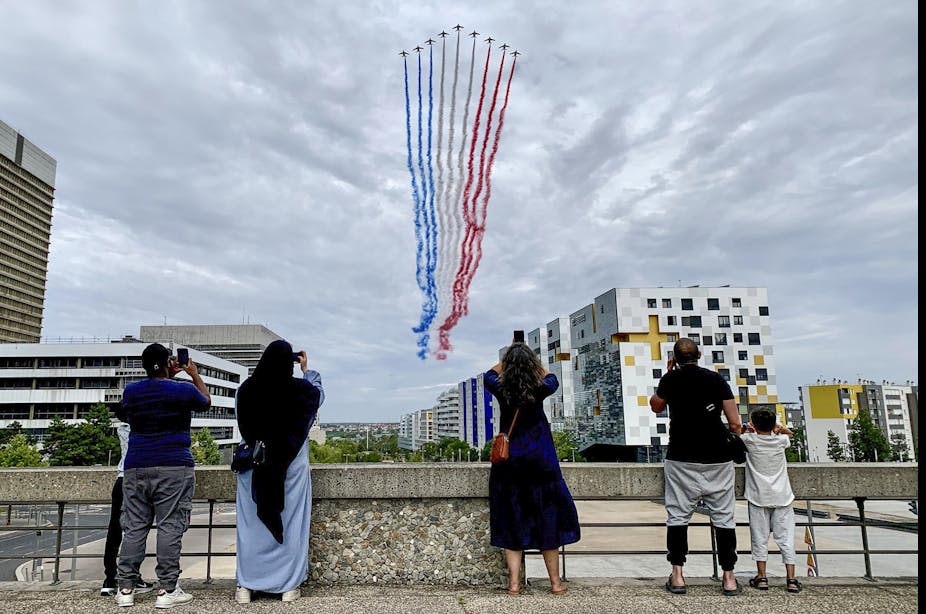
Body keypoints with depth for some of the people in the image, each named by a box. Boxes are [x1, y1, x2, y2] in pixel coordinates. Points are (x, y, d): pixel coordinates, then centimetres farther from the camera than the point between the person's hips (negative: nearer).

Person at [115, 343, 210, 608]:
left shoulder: (130, 391, 6)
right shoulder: (184, 390, -5)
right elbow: (206, 402, 16)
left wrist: (169, 376, 33)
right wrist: (194, 374, 27)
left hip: (136, 468, 4)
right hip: (174, 468, -4)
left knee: (133, 527, 10)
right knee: (170, 527, -1)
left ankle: (126, 589, 13)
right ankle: (167, 590, 1)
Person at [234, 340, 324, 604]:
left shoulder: (246, 389, -5)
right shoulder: (299, 389, -9)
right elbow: (319, 394, 14)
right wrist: (307, 369, 25)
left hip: (254, 464, 2)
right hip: (291, 464, -1)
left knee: (252, 524, 10)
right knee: (290, 523, 8)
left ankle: (246, 586, 16)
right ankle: (289, 585, 14)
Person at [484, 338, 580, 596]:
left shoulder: (501, 390, -9)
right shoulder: (540, 390, -12)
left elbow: (489, 374, 14)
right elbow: (551, 379, 13)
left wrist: (509, 358, 22)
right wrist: (532, 361, 23)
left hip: (508, 463, 1)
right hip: (540, 461, -1)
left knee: (512, 520, 9)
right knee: (547, 518, 11)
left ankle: (514, 583, 10)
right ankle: (555, 582, 19)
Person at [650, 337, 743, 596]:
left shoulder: (671, 379, 0)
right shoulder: (716, 379, 2)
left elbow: (655, 407, 19)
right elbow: (735, 424, -1)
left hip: (682, 459, -1)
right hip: (717, 459, 1)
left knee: (678, 516, 6)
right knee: (723, 517, 9)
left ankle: (677, 577, 5)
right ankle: (729, 579, 13)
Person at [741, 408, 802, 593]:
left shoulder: (749, 440, -6)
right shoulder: (780, 440, 0)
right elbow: (789, 433, 23)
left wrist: (750, 430, 14)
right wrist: (778, 427, 7)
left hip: (759, 498, -2)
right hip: (782, 498, 2)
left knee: (760, 538, 5)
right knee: (785, 538, 5)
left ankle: (761, 577, 7)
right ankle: (791, 579, 5)